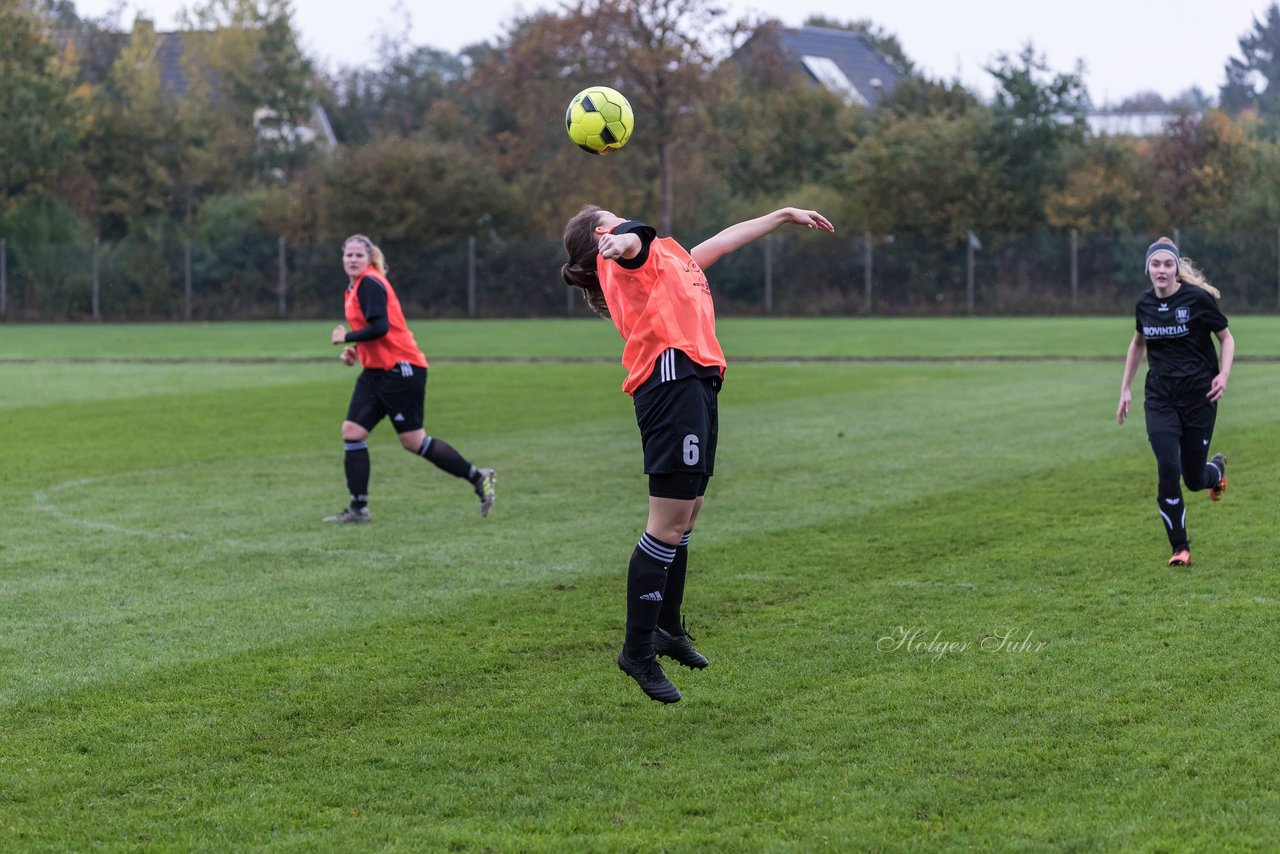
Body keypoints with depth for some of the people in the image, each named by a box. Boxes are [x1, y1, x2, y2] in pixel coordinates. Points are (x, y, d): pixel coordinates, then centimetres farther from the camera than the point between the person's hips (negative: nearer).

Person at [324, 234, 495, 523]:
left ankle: (479, 478, 8)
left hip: (400, 369, -9)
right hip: (376, 372, 9)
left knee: (413, 441, -5)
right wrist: (355, 348, 9)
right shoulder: (355, 286, 15)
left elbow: (379, 327, -24)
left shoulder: (370, 284, -14)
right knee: (352, 431, -1)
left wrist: (346, 338, -13)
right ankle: (359, 508, 2)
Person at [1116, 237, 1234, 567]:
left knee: (1194, 480, 5)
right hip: (1160, 399, 2)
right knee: (1168, 471, -14)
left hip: (1199, 397, -2)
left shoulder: (1198, 298, -11)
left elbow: (1226, 337, 0)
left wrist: (1223, 374, -16)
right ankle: (1180, 549, -1)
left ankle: (1217, 469, 45)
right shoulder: (1144, 304, 2)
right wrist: (1125, 388, 17)